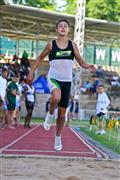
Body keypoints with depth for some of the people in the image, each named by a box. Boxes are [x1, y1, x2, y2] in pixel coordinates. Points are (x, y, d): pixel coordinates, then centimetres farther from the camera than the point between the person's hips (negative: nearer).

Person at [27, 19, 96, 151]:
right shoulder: (51, 45, -2)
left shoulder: (72, 45, 1)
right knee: (56, 97, -37)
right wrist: (31, 72, 5)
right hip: (53, 78, -2)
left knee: (62, 112, 8)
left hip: (67, 81, 3)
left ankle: (58, 138, 26)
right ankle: (50, 114, -6)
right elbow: (40, 58, 11)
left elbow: (80, 61, 2)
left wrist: (87, 66, -19)